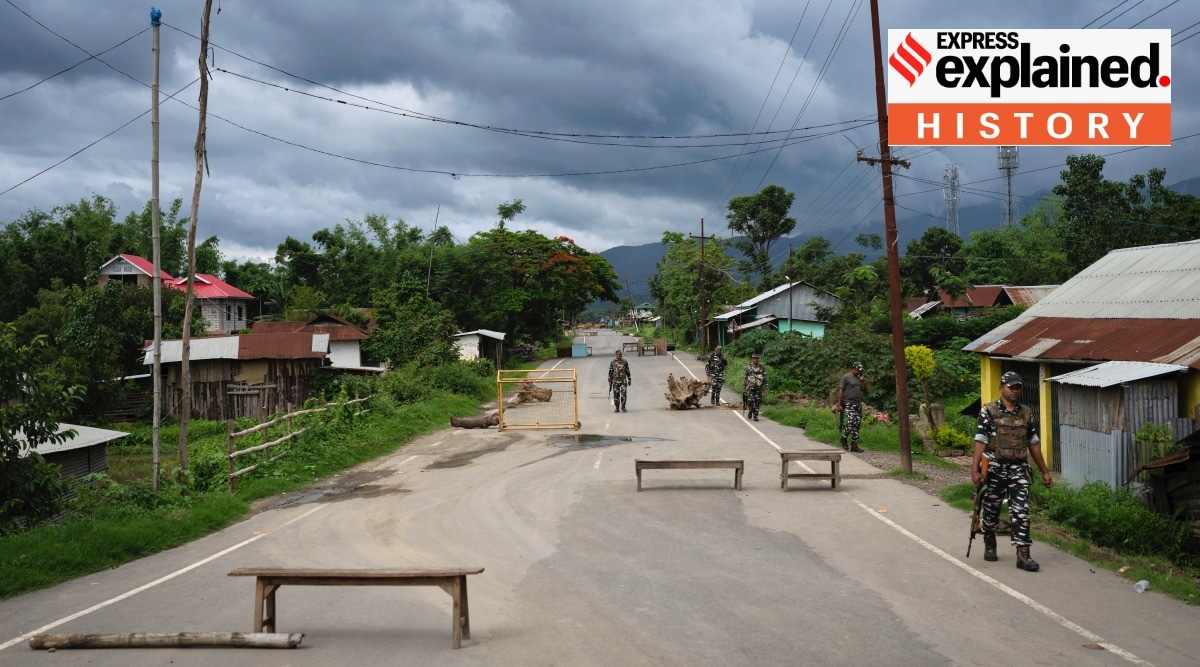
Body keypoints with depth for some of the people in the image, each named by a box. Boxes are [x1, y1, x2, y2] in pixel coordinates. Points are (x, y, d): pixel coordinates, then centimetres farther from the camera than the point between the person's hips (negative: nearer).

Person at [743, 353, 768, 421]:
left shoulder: (762, 368, 7)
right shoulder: (748, 368, 3)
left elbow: (765, 379, 9)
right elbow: (745, 378, 4)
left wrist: (765, 388, 2)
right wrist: (744, 388, 0)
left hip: (759, 388, 2)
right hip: (750, 388, -2)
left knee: (757, 402, -2)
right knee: (750, 401, -10)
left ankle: (755, 416, 7)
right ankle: (750, 411, 19)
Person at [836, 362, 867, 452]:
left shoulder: (859, 378, 17)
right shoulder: (846, 377, -3)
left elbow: (864, 390, 17)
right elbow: (841, 391, -6)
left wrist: (863, 380, 6)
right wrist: (839, 405, -12)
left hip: (858, 404, 7)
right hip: (848, 403, -7)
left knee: (857, 424, 3)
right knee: (851, 422, -18)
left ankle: (854, 445, 7)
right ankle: (844, 438, 7)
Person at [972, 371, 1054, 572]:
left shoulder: (1026, 413, 9)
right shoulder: (988, 411, -4)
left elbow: (1033, 444, 13)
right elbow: (980, 442, -9)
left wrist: (1045, 471, 12)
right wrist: (975, 470, -17)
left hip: (1019, 469, 2)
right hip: (995, 468, -2)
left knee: (1021, 512, -6)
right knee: (991, 510, 11)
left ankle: (1023, 555, -6)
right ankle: (989, 545, 33)